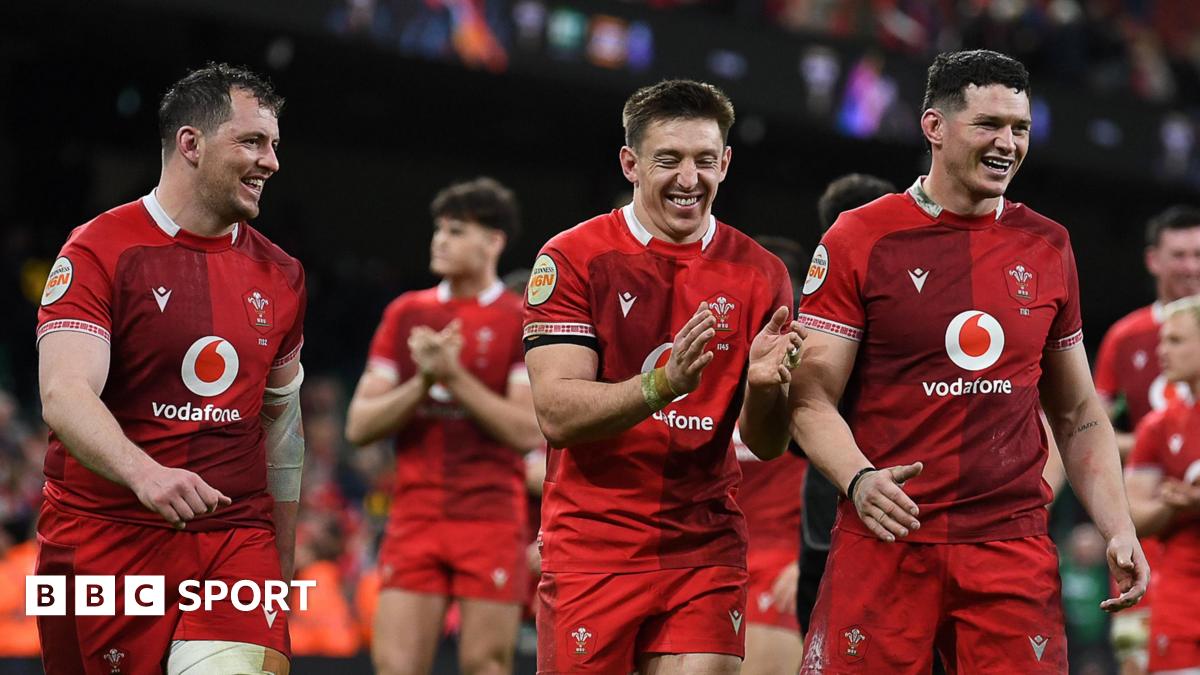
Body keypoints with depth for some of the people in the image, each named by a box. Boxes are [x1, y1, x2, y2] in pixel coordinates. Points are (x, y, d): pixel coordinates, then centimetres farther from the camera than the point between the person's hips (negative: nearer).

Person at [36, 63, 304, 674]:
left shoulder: (280, 276, 12)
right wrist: (144, 472, -35)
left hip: (237, 538, 3)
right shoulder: (100, 250, -5)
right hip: (104, 539, -3)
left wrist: (283, 563, 22)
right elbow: (63, 395, -17)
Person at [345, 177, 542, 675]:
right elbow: (360, 426, 7)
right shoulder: (406, 314, 11)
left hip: (492, 518, -3)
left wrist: (455, 376, -15)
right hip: (414, 517, 3)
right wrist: (423, 382, -9)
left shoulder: (524, 321, 0)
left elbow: (530, 431, -11)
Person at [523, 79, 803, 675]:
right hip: (592, 550, -2)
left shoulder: (759, 274, 5)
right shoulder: (572, 258, -4)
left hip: (707, 551, 2)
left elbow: (766, 446, 5)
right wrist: (663, 385, -29)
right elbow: (557, 415, -14)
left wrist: (763, 389, -18)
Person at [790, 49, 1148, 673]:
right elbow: (811, 399, -3)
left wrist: (1118, 530, 5)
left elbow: (1078, 415, 18)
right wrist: (860, 480, -22)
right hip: (887, 538, -3)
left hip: (1013, 546, 3)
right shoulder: (860, 240, -1)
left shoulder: (1047, 247, 12)